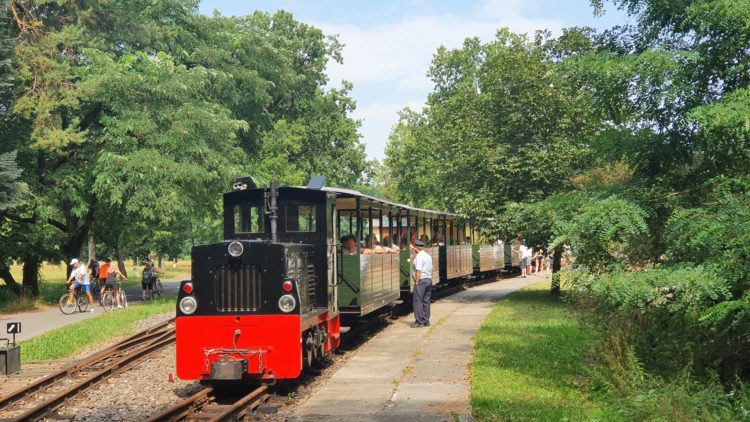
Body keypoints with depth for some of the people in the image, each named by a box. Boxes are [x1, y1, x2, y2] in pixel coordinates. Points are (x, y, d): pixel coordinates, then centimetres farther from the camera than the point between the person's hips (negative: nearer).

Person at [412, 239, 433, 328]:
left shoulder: (419, 256, -13)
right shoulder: (428, 256, 14)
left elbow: (418, 271, -18)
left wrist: (417, 282, -13)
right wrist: (429, 278, 17)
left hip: (421, 280, -9)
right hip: (429, 280, 9)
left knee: (418, 301, -6)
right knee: (426, 301, 11)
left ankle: (419, 321, -9)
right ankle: (426, 321, 13)